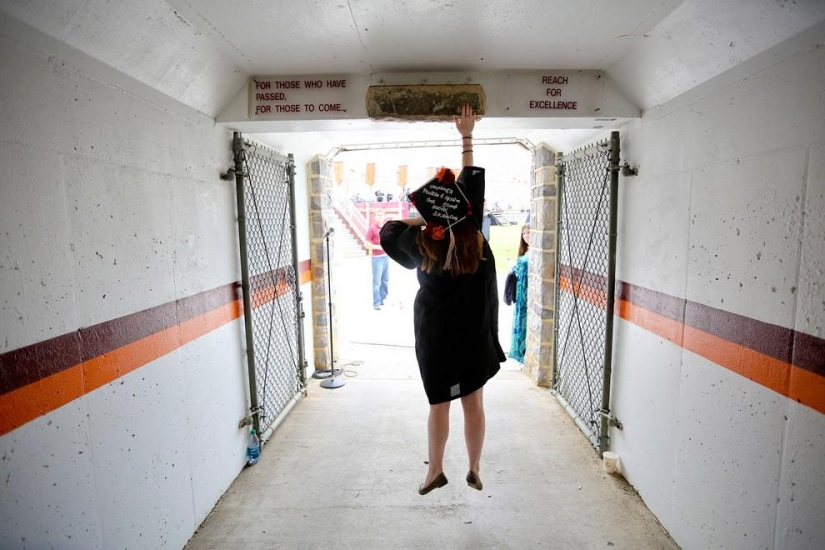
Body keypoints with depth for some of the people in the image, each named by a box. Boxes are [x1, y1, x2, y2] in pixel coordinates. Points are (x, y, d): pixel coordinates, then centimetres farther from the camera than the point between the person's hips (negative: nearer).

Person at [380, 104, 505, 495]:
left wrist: (426, 218, 1)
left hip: (436, 337, -1)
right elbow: (473, 183, 0)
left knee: (439, 405, 12)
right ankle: (474, 470, 27)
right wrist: (466, 136, 7)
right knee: (474, 403, 13)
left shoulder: (422, 243, -12)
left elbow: (388, 229, 7)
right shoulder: (472, 234, -10)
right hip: (474, 335, 1)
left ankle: (435, 472, 26)